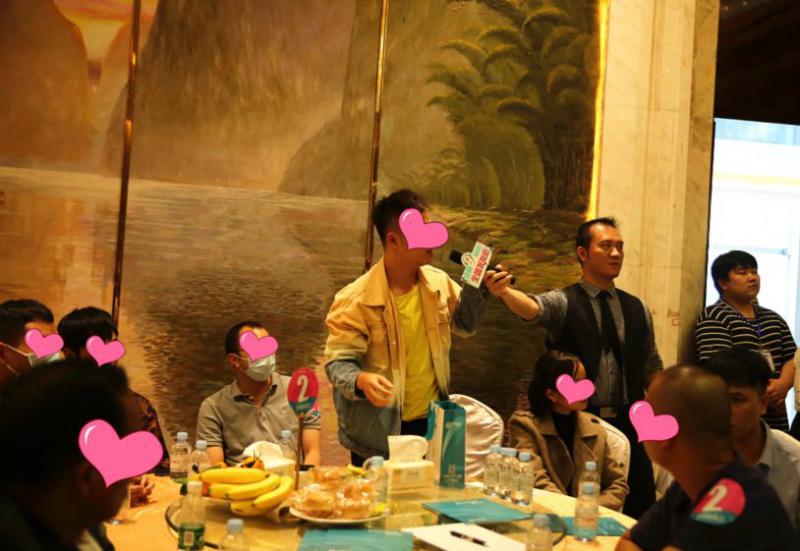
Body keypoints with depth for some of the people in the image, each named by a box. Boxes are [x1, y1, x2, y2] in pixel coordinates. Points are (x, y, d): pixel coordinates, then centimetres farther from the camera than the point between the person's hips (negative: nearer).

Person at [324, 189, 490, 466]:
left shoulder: (439, 282, -1)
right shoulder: (356, 300, -19)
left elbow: (464, 326, 14)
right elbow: (337, 362, -17)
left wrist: (474, 289, -3)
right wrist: (361, 380, -38)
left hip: (431, 423, 5)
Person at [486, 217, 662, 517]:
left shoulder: (638, 309, 11)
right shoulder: (563, 302, -3)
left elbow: (652, 369, 16)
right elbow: (531, 308, -25)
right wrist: (504, 291, -47)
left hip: (628, 425, 4)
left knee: (640, 509, 7)